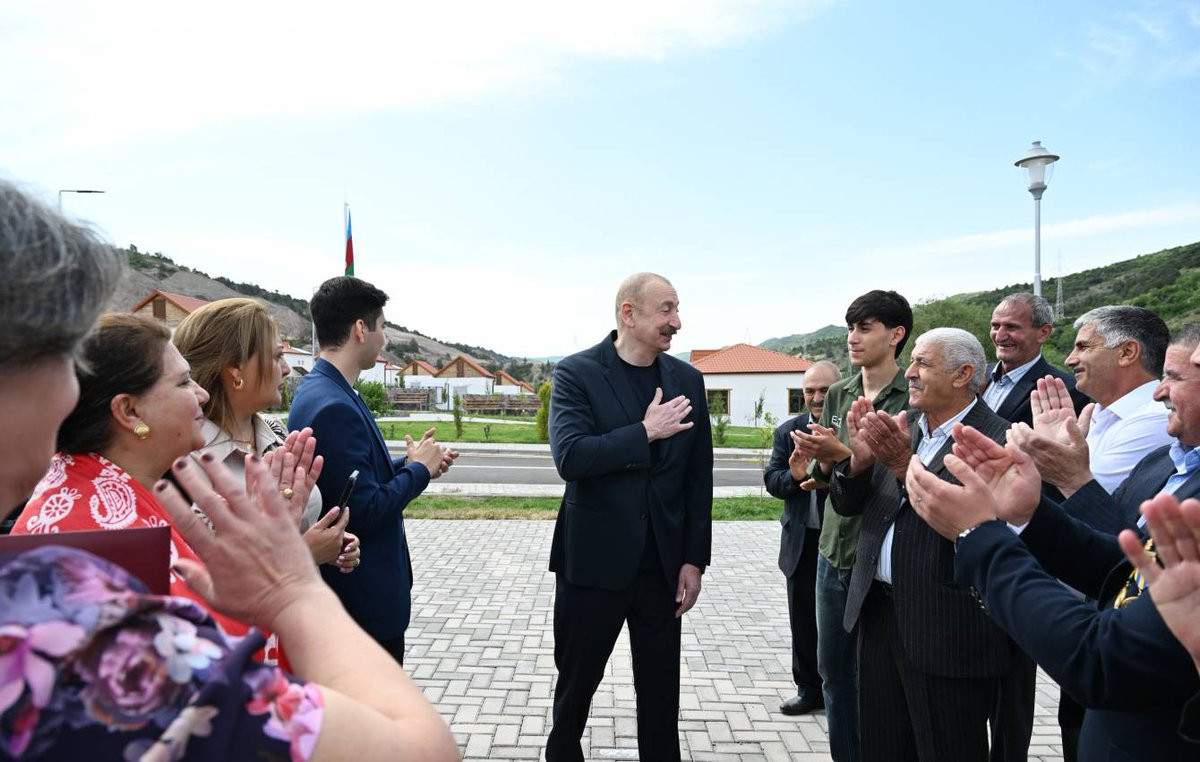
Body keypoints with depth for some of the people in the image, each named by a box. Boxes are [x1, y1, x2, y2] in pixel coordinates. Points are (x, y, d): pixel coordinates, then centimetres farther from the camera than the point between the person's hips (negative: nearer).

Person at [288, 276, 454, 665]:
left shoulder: (323, 390, 7)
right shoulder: (333, 406, -24)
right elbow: (364, 512, -24)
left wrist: (411, 465, 4)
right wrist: (418, 469, -11)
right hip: (364, 599, -10)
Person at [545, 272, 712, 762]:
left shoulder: (687, 380, 4)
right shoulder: (577, 373, -8)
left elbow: (699, 479, 5)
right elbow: (571, 457, -21)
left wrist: (694, 559, 1)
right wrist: (645, 433, -20)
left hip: (663, 564, 3)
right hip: (594, 560, -3)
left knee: (661, 694, 14)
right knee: (576, 684, 15)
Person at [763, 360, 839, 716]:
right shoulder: (788, 431, 4)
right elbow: (771, 478, -1)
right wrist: (793, 476, -22)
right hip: (803, 543, 4)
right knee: (804, 620, 15)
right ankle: (809, 689, 31)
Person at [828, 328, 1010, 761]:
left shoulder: (998, 439, -12)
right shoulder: (901, 430, 9)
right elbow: (847, 505, 8)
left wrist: (905, 466, -31)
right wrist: (858, 460, -11)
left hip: (947, 631, -6)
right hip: (880, 612, 7)